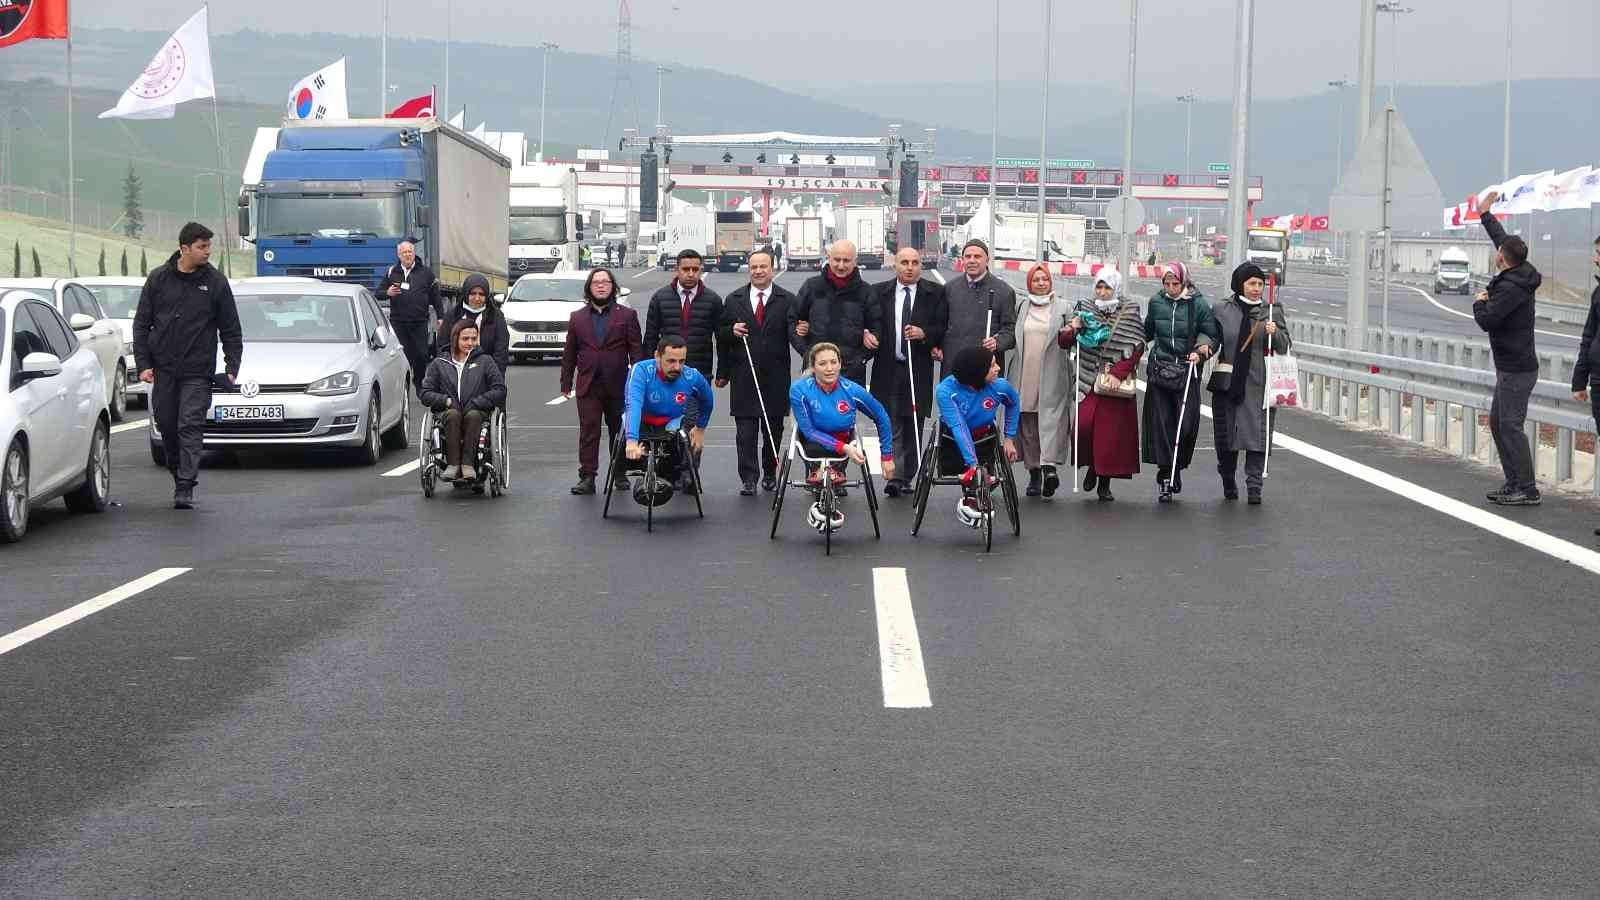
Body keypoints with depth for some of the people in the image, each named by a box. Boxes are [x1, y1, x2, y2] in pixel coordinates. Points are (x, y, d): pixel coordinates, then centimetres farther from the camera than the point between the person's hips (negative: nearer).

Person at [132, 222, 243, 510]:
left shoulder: (216, 282, 2)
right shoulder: (159, 279, 4)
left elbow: (231, 331, 6)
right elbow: (141, 324, 8)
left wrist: (232, 367, -2)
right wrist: (143, 364, 0)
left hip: (198, 372, -2)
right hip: (163, 370, 2)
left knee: (191, 427, -10)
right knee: (166, 426, 8)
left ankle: (185, 488, -12)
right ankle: (178, 473, 28)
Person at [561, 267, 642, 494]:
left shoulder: (627, 316, 6)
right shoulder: (577, 318, 11)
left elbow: (636, 352, 2)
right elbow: (569, 354, 12)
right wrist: (566, 384, 7)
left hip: (618, 385, -1)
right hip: (588, 386, 1)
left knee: (618, 432, 8)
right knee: (588, 432, -5)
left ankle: (620, 474, 19)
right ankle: (587, 477, -6)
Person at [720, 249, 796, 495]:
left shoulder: (787, 300, 4)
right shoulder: (733, 300, 9)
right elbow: (721, 334, 12)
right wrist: (731, 331, -8)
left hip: (775, 376, 0)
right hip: (743, 377, 0)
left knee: (774, 429, 8)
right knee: (745, 430, -3)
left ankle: (770, 473, 23)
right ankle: (748, 478, -2)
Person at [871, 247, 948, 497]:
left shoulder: (935, 293, 4)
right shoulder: (879, 293, 7)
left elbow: (944, 328, 1)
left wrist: (925, 334, -16)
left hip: (919, 371, 0)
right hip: (888, 370, 0)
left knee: (913, 428, 7)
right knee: (891, 427, -6)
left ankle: (906, 479, 14)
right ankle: (894, 477, -8)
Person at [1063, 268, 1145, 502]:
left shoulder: (1130, 312, 1)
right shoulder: (1085, 308, 7)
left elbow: (1137, 348, -3)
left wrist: (1117, 373, -13)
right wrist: (1071, 330, -14)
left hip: (1117, 382, -1)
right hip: (1089, 380, 1)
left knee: (1111, 430, -3)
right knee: (1084, 423, -14)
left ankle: (1105, 482, 9)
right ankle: (1092, 466, 13)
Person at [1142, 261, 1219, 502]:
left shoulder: (1199, 304, -2)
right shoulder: (1156, 302, 7)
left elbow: (1212, 335, 3)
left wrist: (1201, 351, -13)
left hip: (1188, 371, -2)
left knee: (1186, 424, -4)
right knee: (1161, 422, -6)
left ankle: (1175, 469, 15)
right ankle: (1165, 475, -3)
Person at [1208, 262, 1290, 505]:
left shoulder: (1272, 310, 5)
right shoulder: (1221, 310, 5)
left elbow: (1285, 347, 5)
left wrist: (1275, 333, -14)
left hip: (1259, 385, -1)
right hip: (1227, 383, 1)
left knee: (1257, 435, -8)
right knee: (1225, 438, 8)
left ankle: (1254, 485, -6)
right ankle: (1228, 482, 27)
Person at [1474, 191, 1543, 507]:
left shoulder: (1511, 287, -20)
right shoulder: (1519, 276, 9)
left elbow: (1486, 321, -25)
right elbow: (1504, 240, 25)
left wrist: (1480, 302, -5)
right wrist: (1485, 215, 36)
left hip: (1517, 370, -10)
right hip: (1511, 368, 10)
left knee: (1510, 426, -10)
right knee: (1497, 423, 15)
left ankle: (1527, 490, -9)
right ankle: (1514, 484, 18)